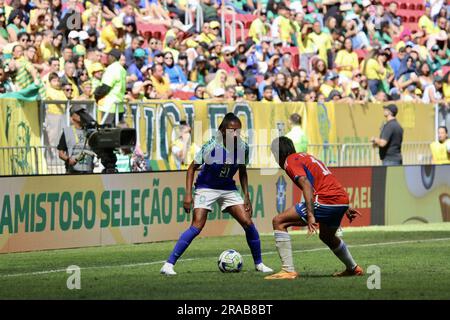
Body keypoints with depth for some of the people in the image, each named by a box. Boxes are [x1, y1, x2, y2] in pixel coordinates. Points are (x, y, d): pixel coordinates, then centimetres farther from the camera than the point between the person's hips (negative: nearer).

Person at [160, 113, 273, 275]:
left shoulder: (243, 147, -9)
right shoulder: (211, 146, -22)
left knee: (248, 223, -7)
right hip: (206, 188, -4)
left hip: (228, 189, 4)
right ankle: (168, 264, -17)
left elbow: (242, 172, 9)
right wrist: (188, 194, -18)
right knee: (197, 227, -20)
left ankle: (259, 263, 12)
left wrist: (246, 197, 5)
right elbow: (192, 168, -12)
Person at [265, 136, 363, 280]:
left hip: (325, 202, -9)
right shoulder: (305, 156, 27)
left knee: (279, 222, -4)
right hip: (343, 200, 9)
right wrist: (345, 208, 33)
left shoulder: (290, 161, -1)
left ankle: (288, 270, -13)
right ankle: (353, 268, 52)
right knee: (327, 236, 37)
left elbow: (306, 185, -18)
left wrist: (310, 215, -27)